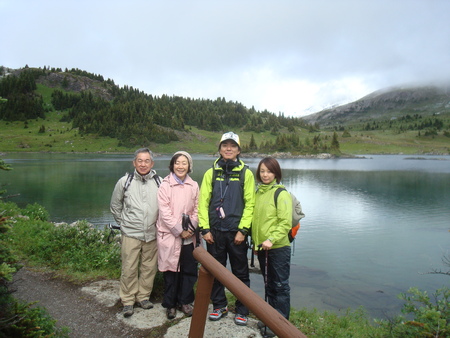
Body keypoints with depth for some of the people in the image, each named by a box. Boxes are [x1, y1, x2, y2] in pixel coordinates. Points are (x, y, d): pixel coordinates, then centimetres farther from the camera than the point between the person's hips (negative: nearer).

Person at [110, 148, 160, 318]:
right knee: (129, 268, 2)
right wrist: (123, 223, 10)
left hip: (152, 234, 1)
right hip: (131, 234, -1)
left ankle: (143, 296, 28)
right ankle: (128, 300, 19)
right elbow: (115, 205, 12)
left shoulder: (159, 182, -1)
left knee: (149, 268, 10)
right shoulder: (124, 182, -1)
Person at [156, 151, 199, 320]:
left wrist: (191, 228, -6)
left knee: (189, 269, 9)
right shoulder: (165, 185, -6)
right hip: (170, 235, -3)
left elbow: (196, 209, 8)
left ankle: (185, 301, 29)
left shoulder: (193, 185, 6)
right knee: (171, 271, 5)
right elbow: (164, 212, -10)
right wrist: (179, 231, -12)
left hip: (189, 236, 4)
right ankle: (170, 304, 23)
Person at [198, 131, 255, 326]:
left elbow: (250, 204, -3)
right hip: (214, 231, 2)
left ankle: (242, 310, 25)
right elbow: (203, 202, 3)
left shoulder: (245, 173, 1)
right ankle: (219, 306, 32)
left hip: (236, 232, -2)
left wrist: (242, 230, -9)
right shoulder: (211, 173, 5)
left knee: (240, 273, 8)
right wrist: (205, 229, -4)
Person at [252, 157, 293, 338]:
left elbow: (286, 223, -16)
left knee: (280, 285, 5)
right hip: (261, 247, 7)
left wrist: (271, 239, -24)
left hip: (278, 248, -7)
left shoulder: (281, 194, -11)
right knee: (269, 284, 18)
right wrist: (255, 239, 10)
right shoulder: (258, 192, 9)